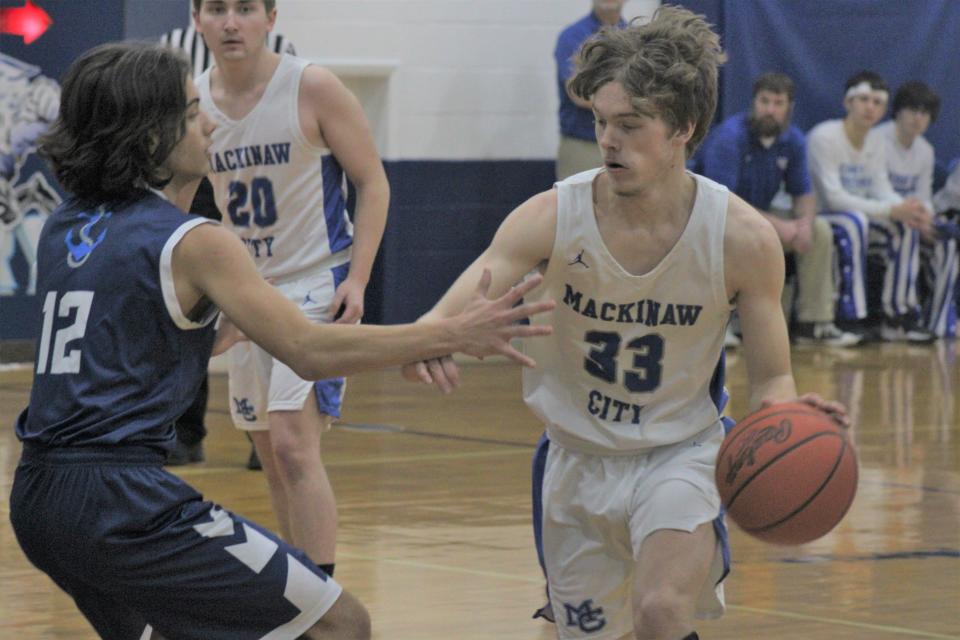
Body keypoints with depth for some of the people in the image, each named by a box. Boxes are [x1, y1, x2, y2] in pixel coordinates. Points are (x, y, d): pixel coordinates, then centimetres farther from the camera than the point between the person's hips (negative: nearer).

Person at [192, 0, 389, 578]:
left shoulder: (313, 88, -13)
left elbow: (373, 183, -7)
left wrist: (357, 279, -16)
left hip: (317, 287, -6)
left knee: (293, 443, -18)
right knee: (272, 453, 12)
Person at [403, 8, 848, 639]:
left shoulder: (743, 238, -17)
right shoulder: (551, 219, -17)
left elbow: (771, 378, -6)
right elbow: (455, 311, -27)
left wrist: (784, 411, -31)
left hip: (682, 454, -3)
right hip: (580, 461, 3)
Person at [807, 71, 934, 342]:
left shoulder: (876, 142, 6)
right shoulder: (824, 137, -19)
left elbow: (882, 190, 1)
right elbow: (833, 197, -25)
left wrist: (908, 209, -24)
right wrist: (892, 210, -30)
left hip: (856, 214, 7)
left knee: (903, 226, -14)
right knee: (854, 222, -35)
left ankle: (898, 316, -9)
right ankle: (850, 317, -36)